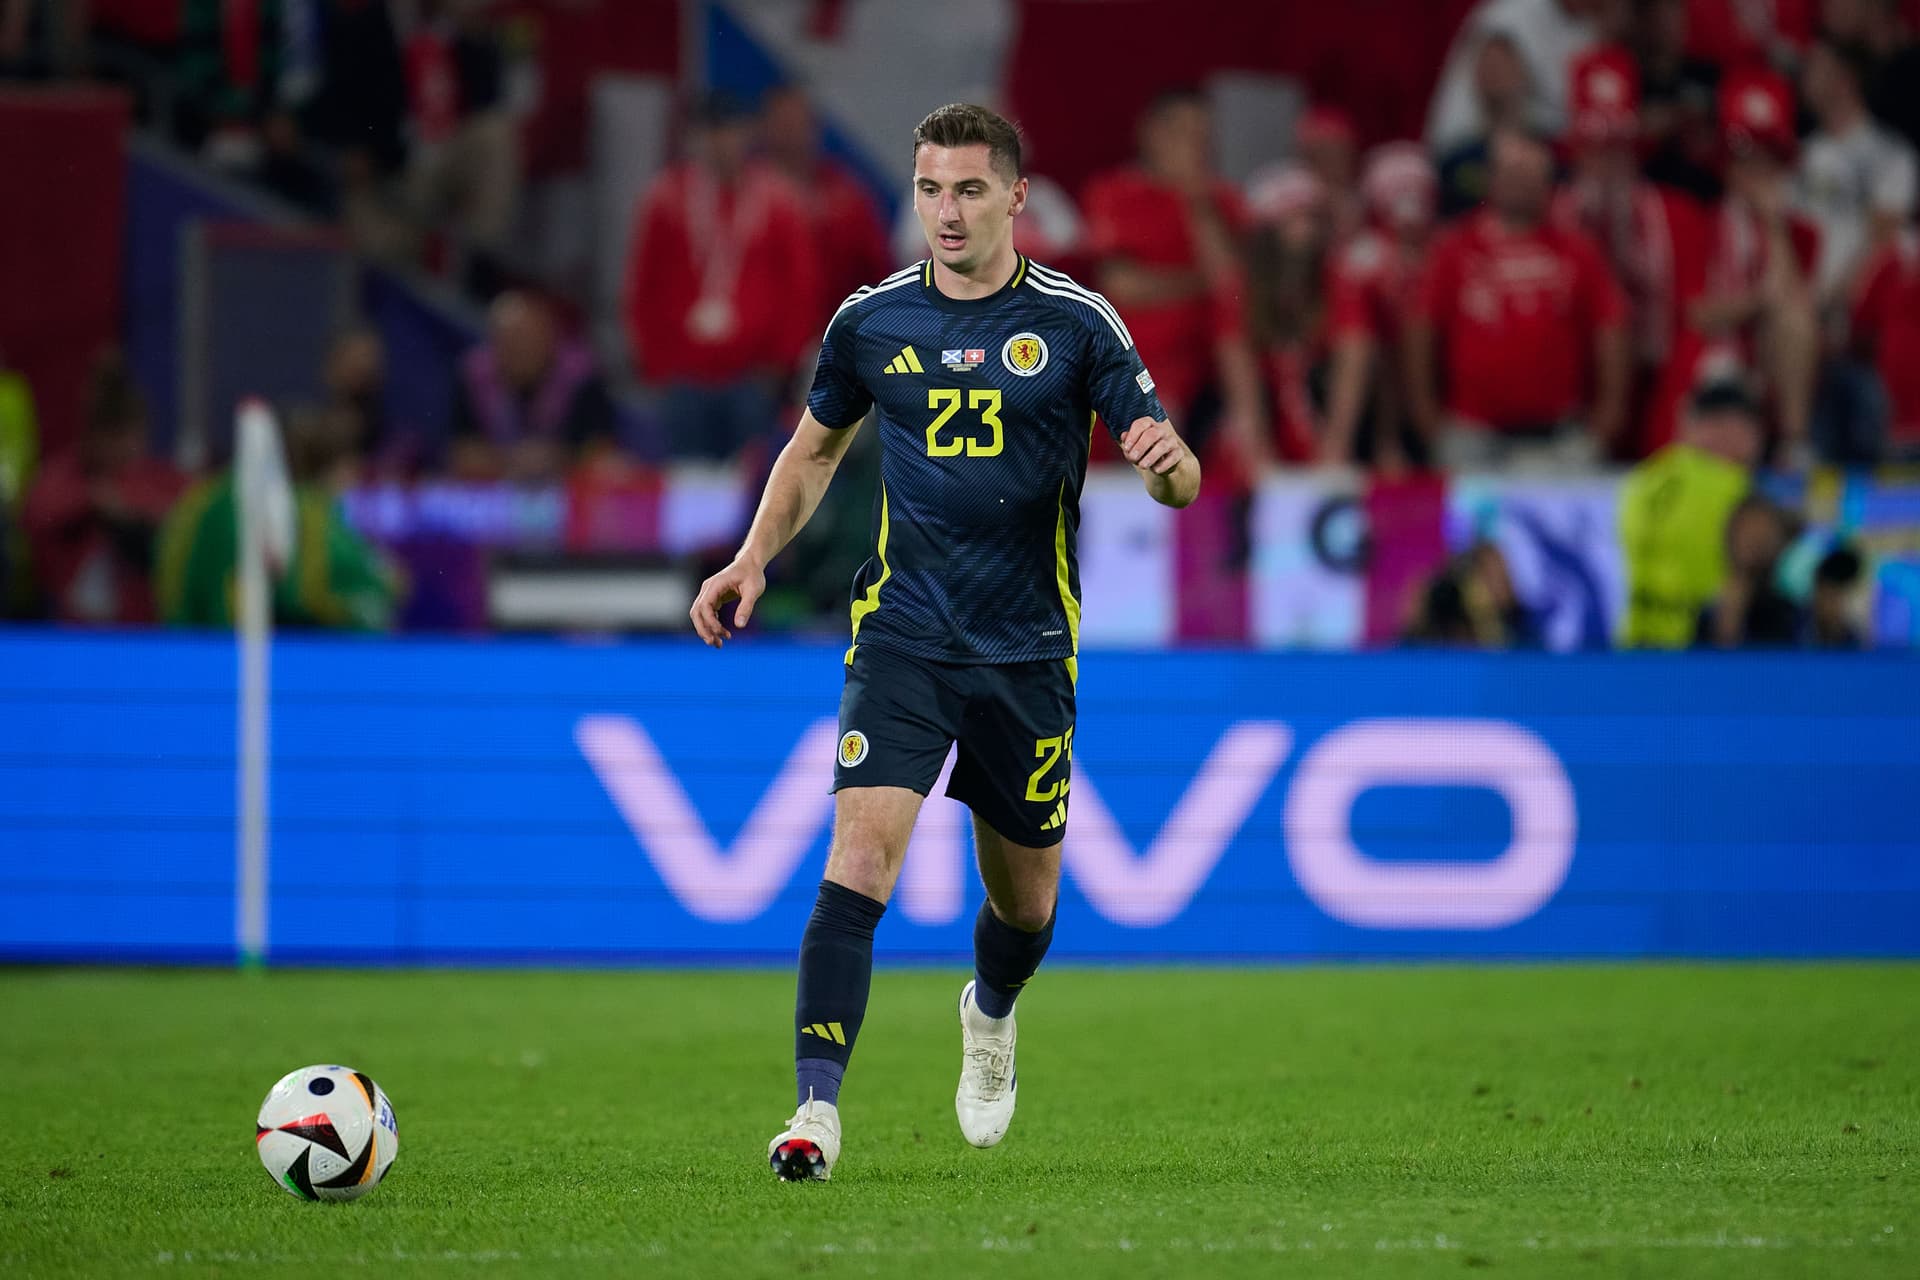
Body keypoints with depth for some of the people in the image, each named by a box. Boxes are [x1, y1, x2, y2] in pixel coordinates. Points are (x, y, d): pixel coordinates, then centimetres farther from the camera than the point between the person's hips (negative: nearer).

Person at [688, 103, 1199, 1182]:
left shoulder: (1077, 322, -3)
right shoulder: (871, 320, 3)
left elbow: (1179, 479, -2)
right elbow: (817, 449, 19)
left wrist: (1169, 462, -27)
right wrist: (754, 560, 5)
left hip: (1029, 648, 0)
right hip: (904, 636, 0)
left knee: (1027, 901, 11)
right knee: (863, 849, -19)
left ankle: (991, 1014, 47)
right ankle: (818, 1108, -22)